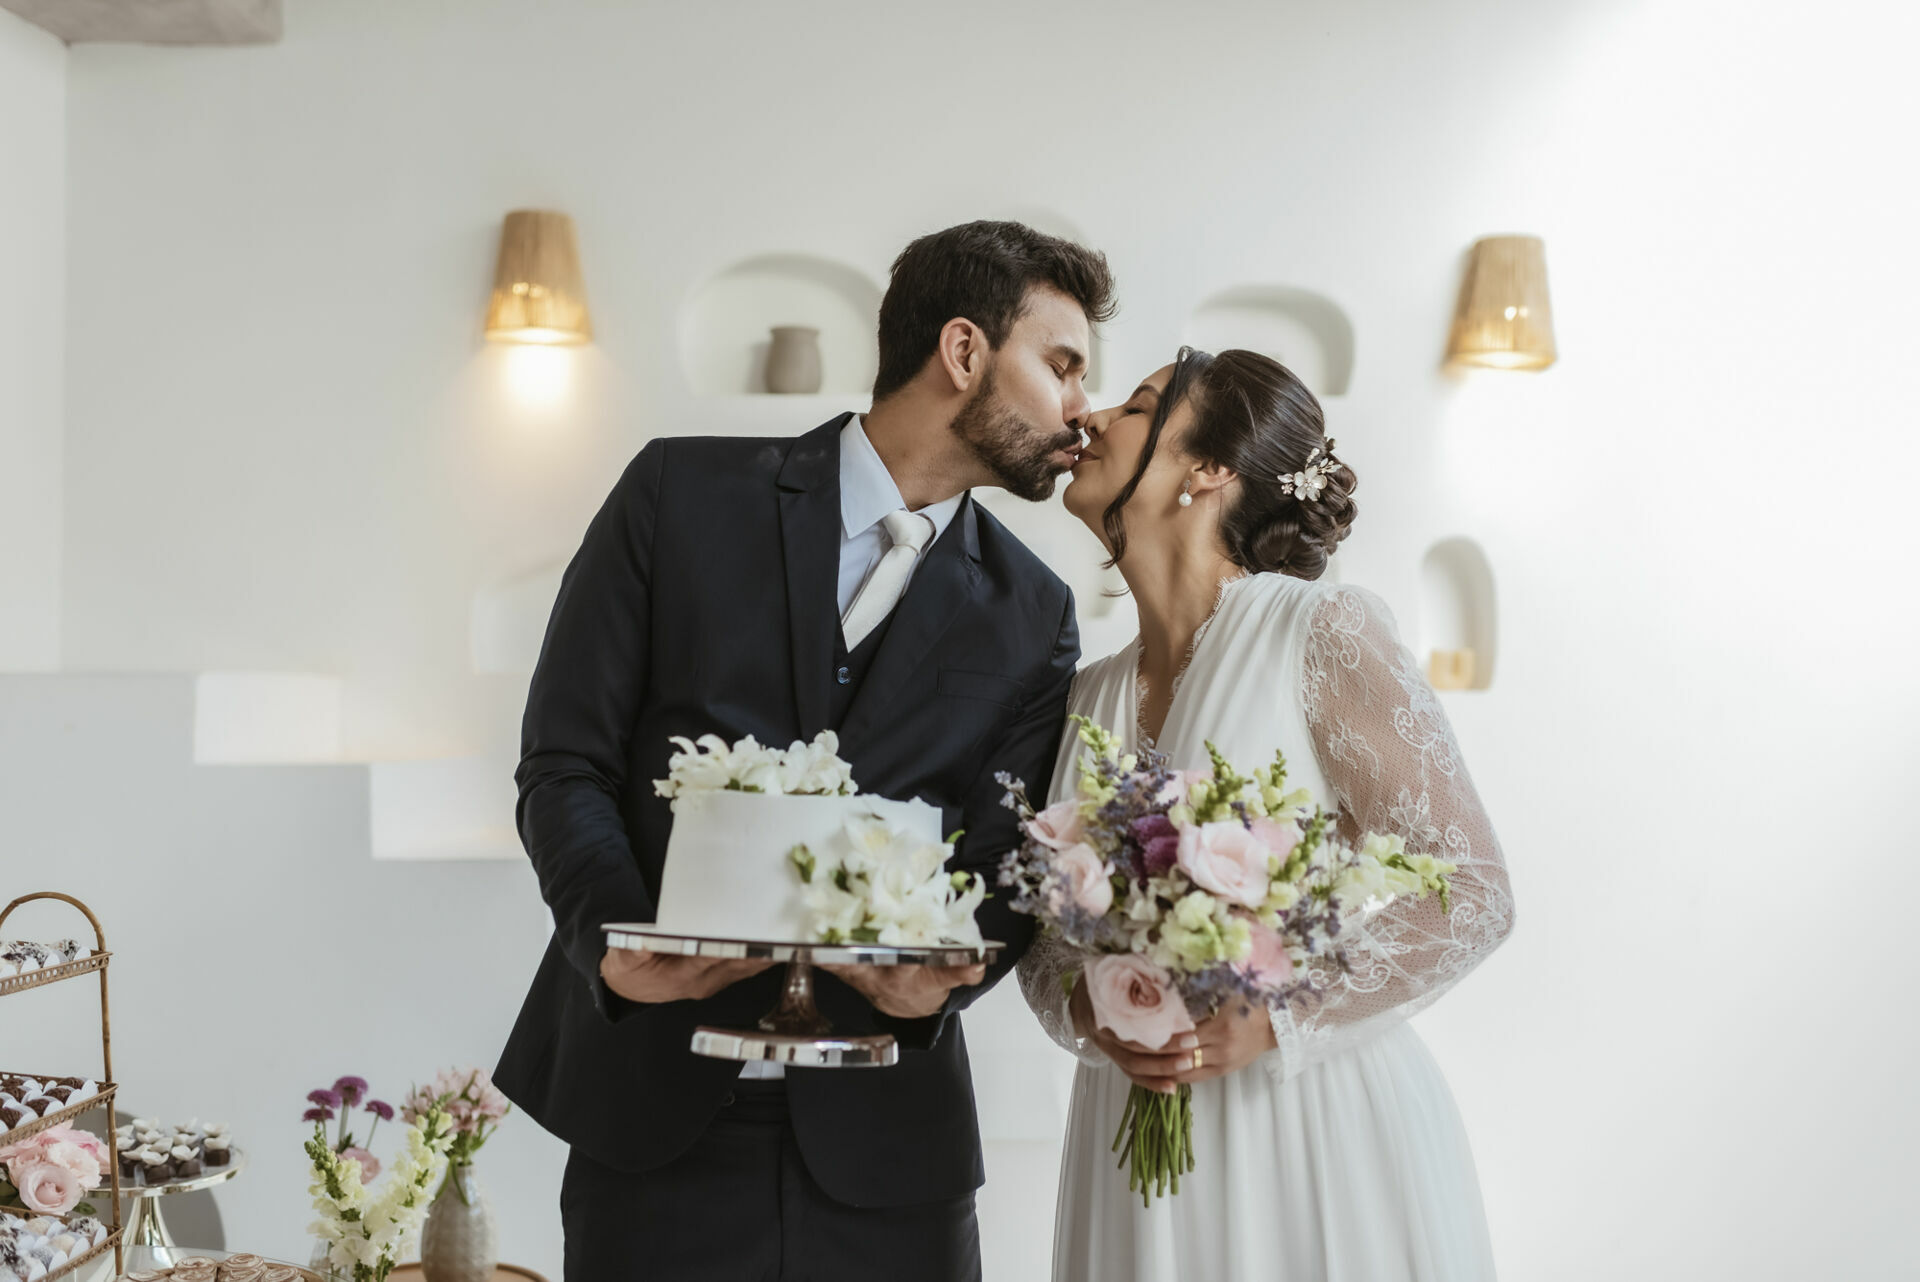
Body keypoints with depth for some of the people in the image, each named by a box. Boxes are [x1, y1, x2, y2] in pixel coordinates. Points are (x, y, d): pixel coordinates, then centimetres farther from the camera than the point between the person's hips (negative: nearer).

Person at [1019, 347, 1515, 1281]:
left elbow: (1472, 893, -11)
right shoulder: (1086, 698, 6)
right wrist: (1087, 1012, -10)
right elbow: (1042, 935, 12)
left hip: (1323, 1140, -4)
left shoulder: (1324, 634, -9)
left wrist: (1277, 1020, -18)